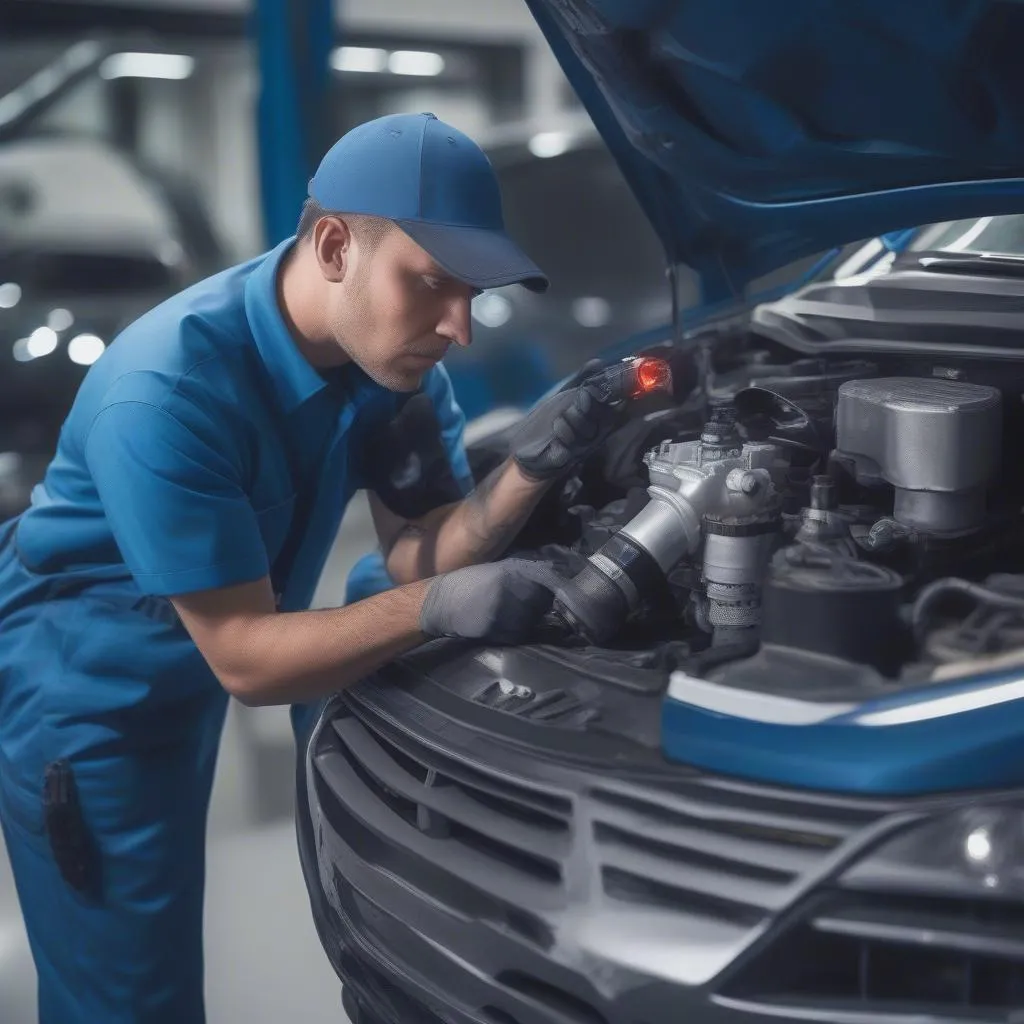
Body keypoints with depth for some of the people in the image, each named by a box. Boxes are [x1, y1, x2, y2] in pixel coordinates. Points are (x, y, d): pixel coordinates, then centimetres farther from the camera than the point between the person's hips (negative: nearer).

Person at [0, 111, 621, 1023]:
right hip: (83, 695, -7)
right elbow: (243, 657, -33)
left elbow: (417, 554, -12)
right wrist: (433, 610, -46)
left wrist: (526, 474, -31)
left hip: (190, 681, 7)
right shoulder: (168, 394, -34)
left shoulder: (392, 348, -13)